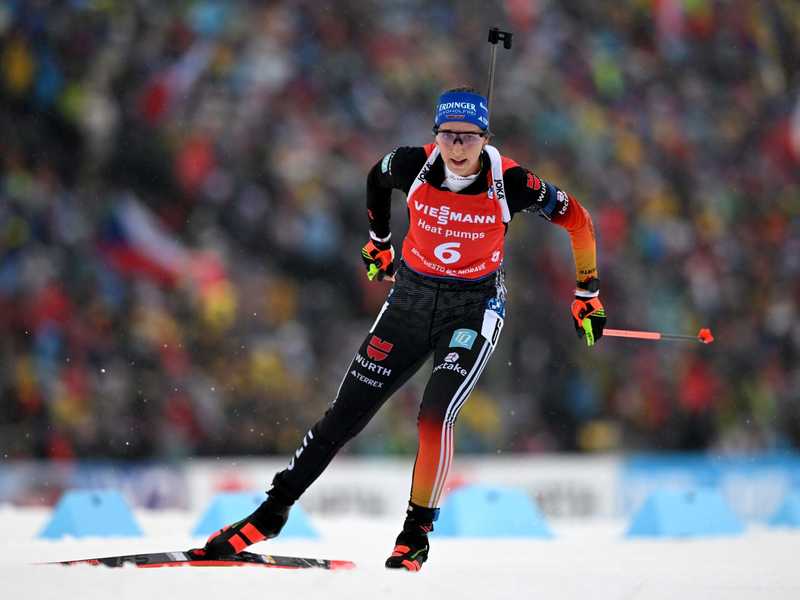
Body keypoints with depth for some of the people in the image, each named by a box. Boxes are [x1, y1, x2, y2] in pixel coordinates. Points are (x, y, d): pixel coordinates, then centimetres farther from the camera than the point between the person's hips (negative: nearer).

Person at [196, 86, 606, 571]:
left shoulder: (510, 183, -22)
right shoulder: (413, 166, -16)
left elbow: (577, 218, -7)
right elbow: (376, 178, 9)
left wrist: (588, 294, -1)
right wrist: (379, 242, 21)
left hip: (473, 309, -3)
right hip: (411, 299, 3)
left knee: (435, 416, -23)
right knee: (345, 415, 5)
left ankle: (417, 534, -6)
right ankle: (273, 512, 17)